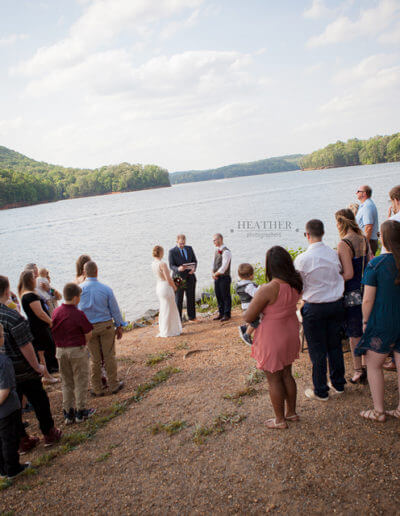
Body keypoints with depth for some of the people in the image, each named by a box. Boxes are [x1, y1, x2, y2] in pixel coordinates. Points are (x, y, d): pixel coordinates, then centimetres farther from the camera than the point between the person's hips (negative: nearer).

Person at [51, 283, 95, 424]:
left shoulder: (56, 312, -1)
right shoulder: (78, 314, -18)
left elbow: (53, 331, 6)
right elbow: (88, 334, -13)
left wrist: (60, 345, 13)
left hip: (60, 350, 5)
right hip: (77, 350, -5)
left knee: (66, 383, 16)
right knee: (80, 381, 10)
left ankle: (68, 413, 22)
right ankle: (80, 412, 17)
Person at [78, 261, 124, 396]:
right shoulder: (106, 289, -7)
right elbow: (115, 309, 0)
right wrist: (119, 326, 10)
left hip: (89, 328, 1)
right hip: (106, 325, 0)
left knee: (94, 359, 9)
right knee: (109, 356, 10)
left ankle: (97, 389, 19)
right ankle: (114, 385, 20)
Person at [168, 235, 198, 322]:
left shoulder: (189, 248, 5)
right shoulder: (172, 252, -8)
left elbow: (194, 261, 7)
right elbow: (171, 266, -12)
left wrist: (194, 269, -15)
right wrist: (178, 268, -34)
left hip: (190, 277, 4)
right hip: (179, 278, -4)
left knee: (191, 298, 10)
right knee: (178, 299, 0)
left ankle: (191, 317, 24)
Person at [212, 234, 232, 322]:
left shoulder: (226, 251, -16)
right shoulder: (217, 250, 11)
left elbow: (223, 267, -20)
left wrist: (215, 274, -11)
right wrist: (213, 273, -1)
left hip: (224, 278, -8)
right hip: (216, 278, 8)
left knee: (226, 296, 1)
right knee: (218, 296, 14)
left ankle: (227, 315, 11)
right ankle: (221, 313, 26)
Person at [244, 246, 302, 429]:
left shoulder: (268, 289, -28)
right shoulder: (295, 284, -6)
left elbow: (248, 317, -20)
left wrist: (256, 297, -5)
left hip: (273, 338, -7)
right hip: (291, 333, 7)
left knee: (274, 379, 11)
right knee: (287, 374, 23)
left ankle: (280, 419, 25)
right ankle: (291, 412, 38)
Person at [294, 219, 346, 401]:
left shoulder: (302, 259, -17)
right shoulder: (334, 254, -5)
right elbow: (340, 274, 6)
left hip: (314, 308, -4)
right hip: (336, 304, 4)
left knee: (317, 350, 7)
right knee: (335, 345, 18)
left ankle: (320, 391, 19)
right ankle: (338, 384, 32)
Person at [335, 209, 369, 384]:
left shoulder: (344, 244, -20)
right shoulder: (364, 239, 4)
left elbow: (348, 274, -23)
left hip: (352, 294, -7)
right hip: (366, 290, 7)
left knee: (354, 335, 5)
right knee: (364, 331, 19)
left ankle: (358, 371, 14)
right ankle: (366, 366, 31)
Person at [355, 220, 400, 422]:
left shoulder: (375, 264, -16)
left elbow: (368, 300, -13)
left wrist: (365, 321, 1)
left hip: (382, 323, -5)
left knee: (374, 365, 11)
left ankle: (379, 411, 19)